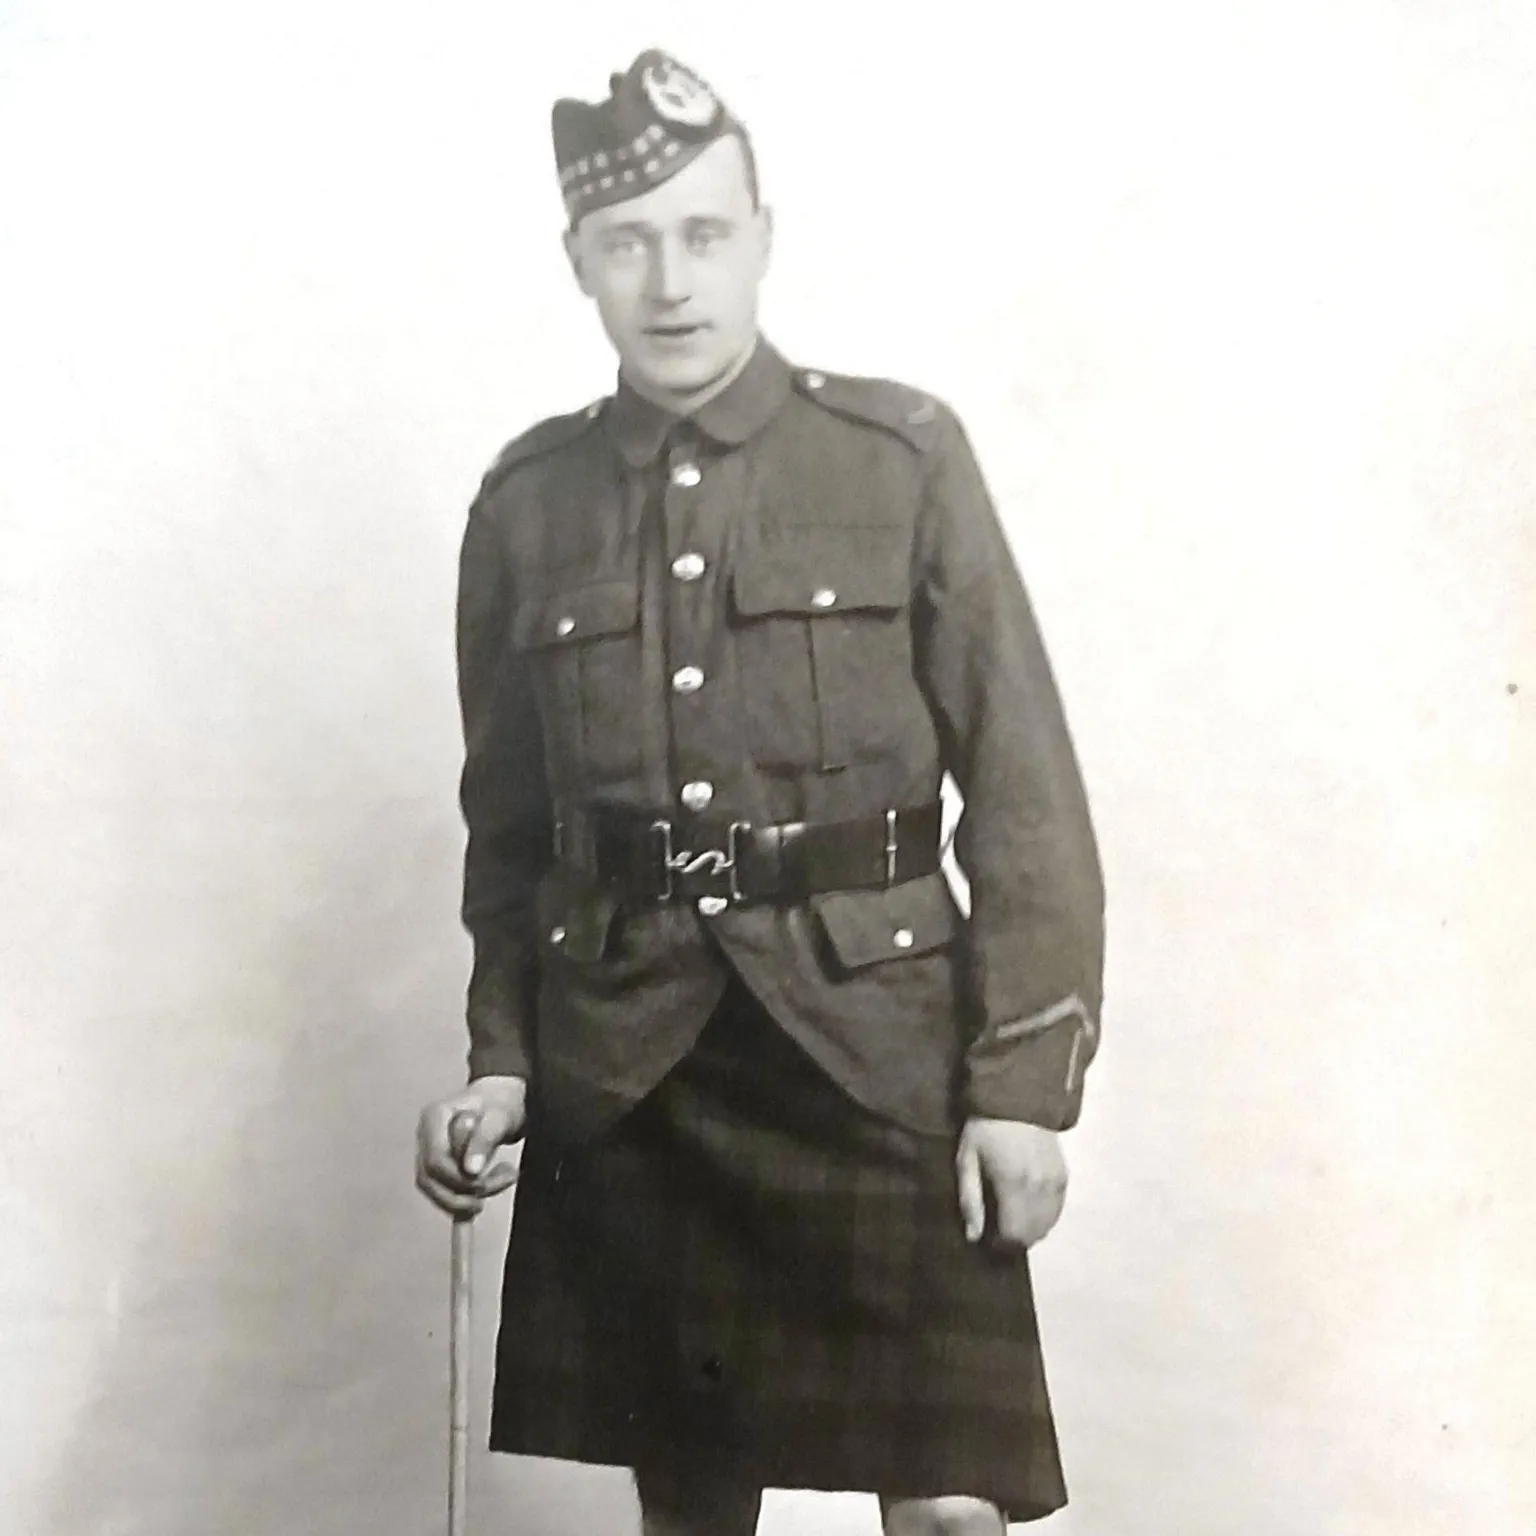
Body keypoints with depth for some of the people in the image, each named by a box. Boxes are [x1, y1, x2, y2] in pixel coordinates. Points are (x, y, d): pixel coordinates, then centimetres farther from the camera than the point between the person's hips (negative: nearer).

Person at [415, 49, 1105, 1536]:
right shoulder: (523, 503, 6)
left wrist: (1022, 1080, -8)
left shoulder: (905, 455, -2)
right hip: (623, 1075, 3)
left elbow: (1023, 791, -4)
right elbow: (508, 820, 13)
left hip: (875, 1053, -2)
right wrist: (498, 1060, 4)